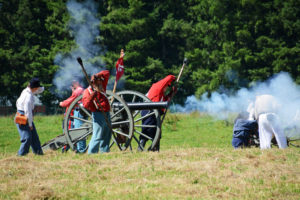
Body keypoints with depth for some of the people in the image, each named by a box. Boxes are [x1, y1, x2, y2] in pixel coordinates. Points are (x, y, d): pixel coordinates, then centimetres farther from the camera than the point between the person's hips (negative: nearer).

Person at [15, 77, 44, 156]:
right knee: (27, 138, -13)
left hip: (27, 119, 10)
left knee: (34, 136, 11)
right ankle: (21, 154, -7)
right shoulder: (28, 96, -23)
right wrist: (30, 124, -17)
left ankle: (38, 152, 17)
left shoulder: (28, 91, 5)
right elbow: (28, 111, -24)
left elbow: (41, 89, 20)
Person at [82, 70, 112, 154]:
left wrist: (97, 75, 3)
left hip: (106, 115, 8)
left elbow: (106, 73, 20)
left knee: (106, 137, 13)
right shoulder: (88, 91, -4)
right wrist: (92, 96, -29)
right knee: (97, 136, -14)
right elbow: (86, 105, -17)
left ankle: (104, 152, 19)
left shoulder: (101, 87, 14)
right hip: (98, 115, -8)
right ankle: (91, 153, -14)